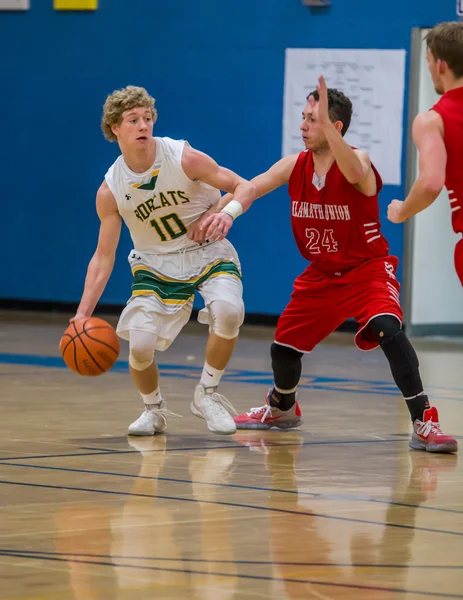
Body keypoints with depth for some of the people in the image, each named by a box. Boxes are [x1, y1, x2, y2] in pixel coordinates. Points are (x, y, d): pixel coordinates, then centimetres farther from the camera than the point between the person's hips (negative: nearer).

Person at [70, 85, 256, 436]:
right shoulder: (110, 191, -10)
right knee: (139, 345, -18)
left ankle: (207, 394, -7)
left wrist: (228, 212, -35)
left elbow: (245, 187, -12)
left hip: (209, 254, -2)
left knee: (228, 311, -32)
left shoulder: (184, 158, -17)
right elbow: (103, 258, -4)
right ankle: (154, 411, 15)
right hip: (157, 265, 2)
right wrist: (83, 314, -13)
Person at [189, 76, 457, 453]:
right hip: (321, 273, 6)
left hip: (368, 269, -6)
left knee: (387, 327, -33)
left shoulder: (358, 160, -22)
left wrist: (326, 124, -59)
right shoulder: (294, 166, -6)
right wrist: (220, 212, -34)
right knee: (285, 344, 13)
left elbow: (354, 174, -47)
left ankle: (424, 422, -28)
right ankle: (281, 409, 46)